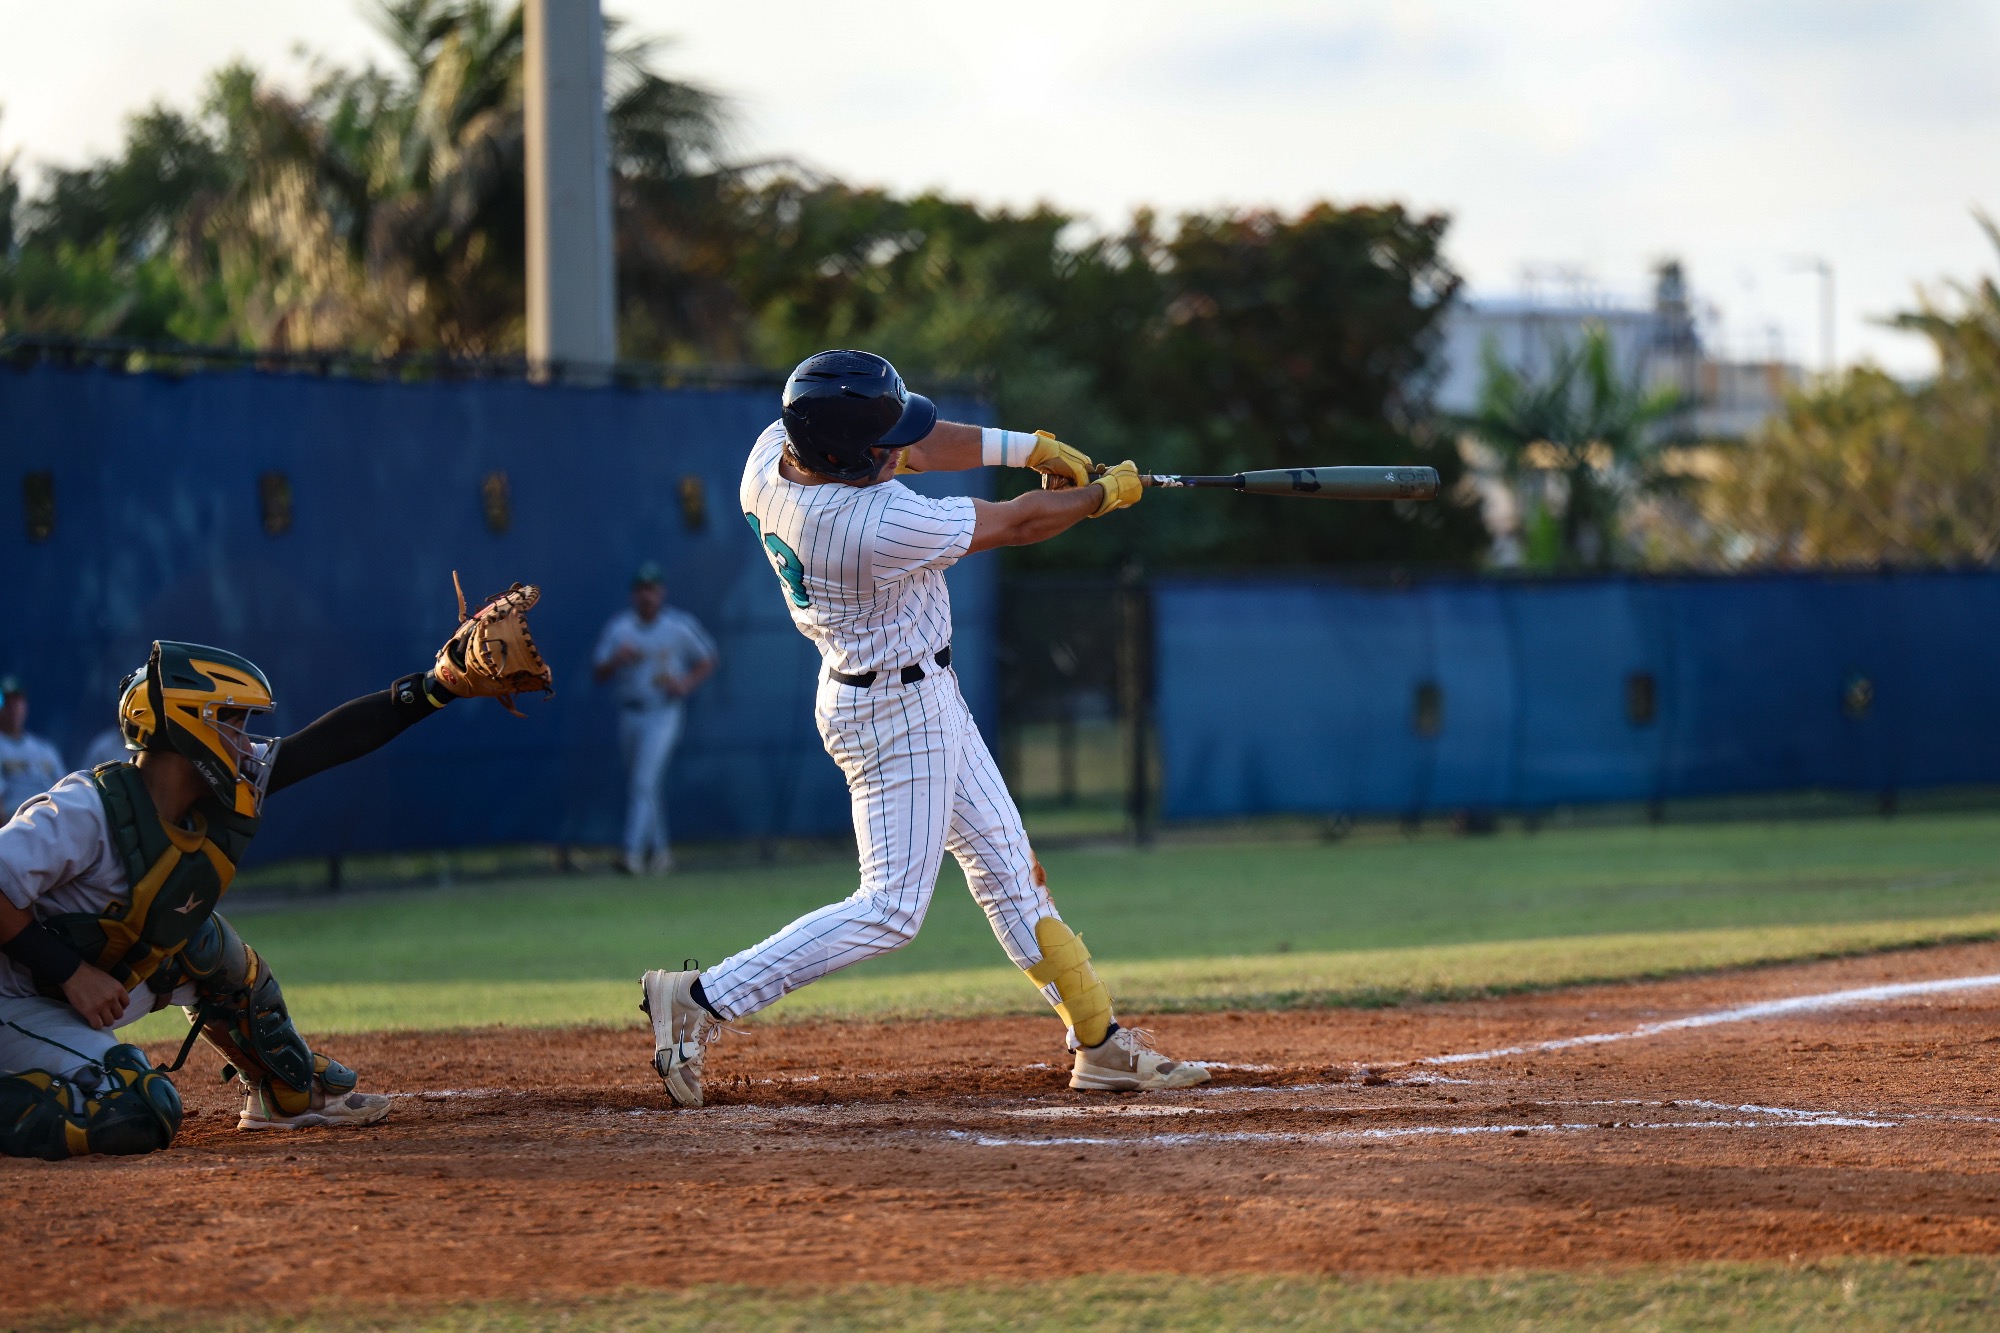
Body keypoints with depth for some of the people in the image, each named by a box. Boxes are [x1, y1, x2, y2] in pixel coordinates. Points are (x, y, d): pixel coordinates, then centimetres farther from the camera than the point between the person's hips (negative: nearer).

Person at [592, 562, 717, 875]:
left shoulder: (681, 626, -3)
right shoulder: (619, 627, 1)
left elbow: (707, 660, 8)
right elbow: (599, 674, 0)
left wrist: (686, 684, -10)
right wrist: (617, 660, -21)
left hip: (663, 714, -4)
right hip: (629, 716, 4)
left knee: (644, 782, -16)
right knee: (638, 787, 11)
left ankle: (633, 852, -23)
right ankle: (659, 849, 26)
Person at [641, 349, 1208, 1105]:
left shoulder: (774, 451, -12)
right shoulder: (883, 528, -34)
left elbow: (913, 446, 4)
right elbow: (1018, 525, -19)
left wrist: (1029, 446, -1)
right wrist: (1105, 495, -2)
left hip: (924, 697, 10)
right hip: (899, 714, -10)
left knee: (1007, 867, 16)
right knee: (892, 909, -4)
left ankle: (1099, 1043, 25)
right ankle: (701, 1000, -5)